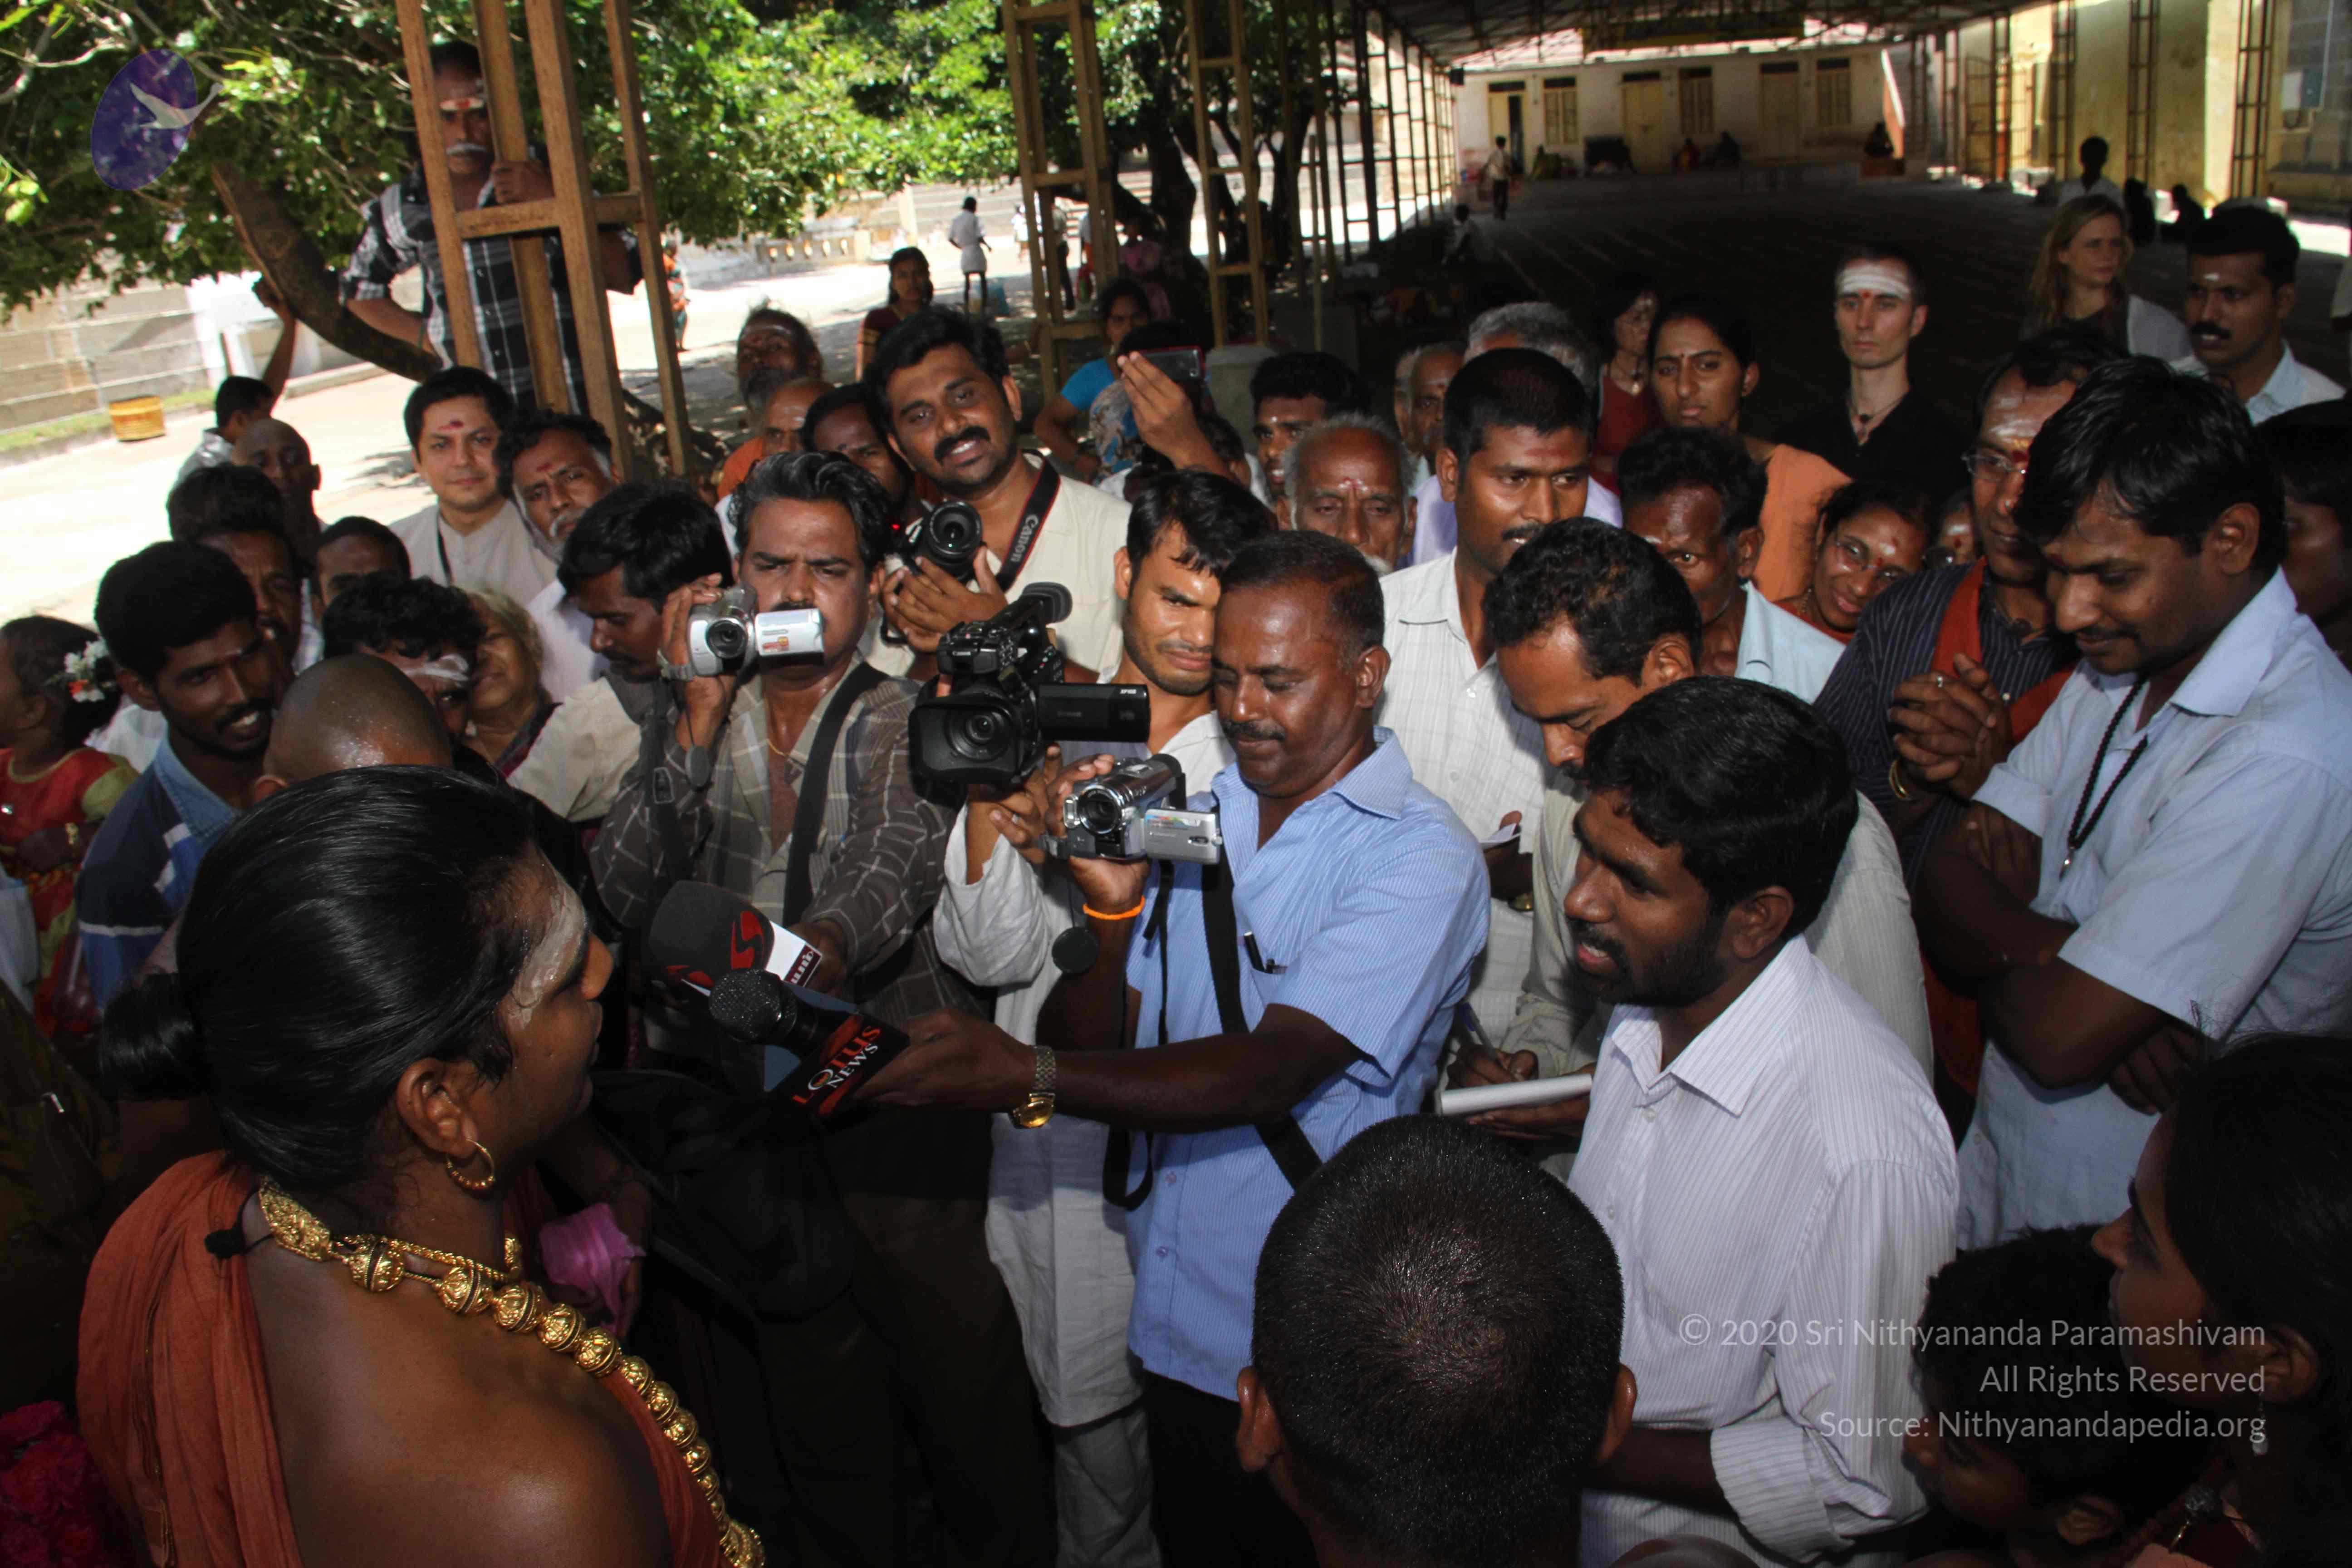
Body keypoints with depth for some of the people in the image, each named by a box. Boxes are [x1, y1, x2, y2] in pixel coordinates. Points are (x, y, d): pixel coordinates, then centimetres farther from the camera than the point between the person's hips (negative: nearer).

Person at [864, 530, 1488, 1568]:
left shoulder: (1420, 855, -15)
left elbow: (1270, 1070, -26)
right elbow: (1087, 1051, 1)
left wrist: (1024, 1077, -32)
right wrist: (1112, 906, -16)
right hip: (1174, 1326, 5)